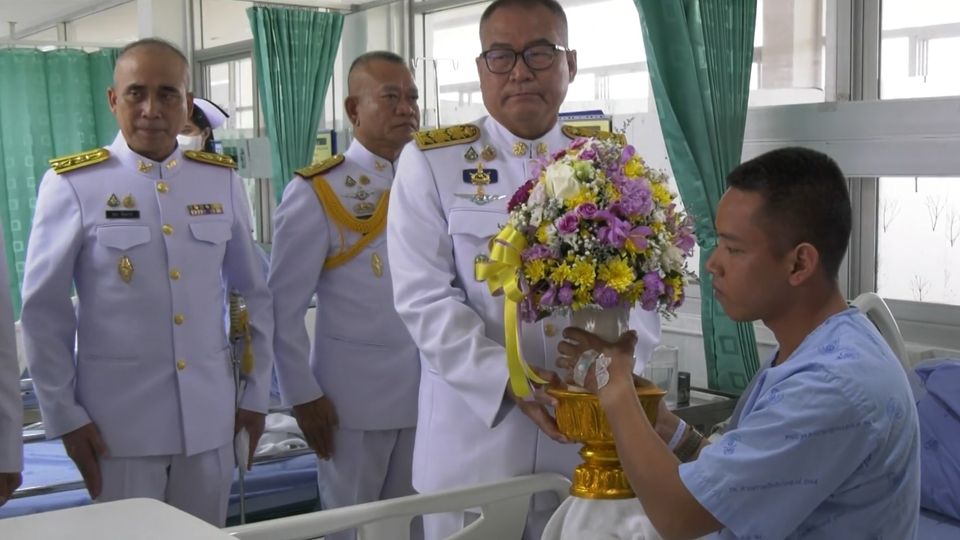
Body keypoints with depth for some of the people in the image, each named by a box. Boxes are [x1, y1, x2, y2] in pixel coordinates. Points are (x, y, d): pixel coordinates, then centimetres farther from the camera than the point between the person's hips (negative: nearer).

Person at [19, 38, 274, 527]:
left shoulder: (222, 182, 3)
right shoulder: (72, 184, -6)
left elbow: (255, 293, 10)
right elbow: (43, 310, -2)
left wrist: (255, 393, 9)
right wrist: (64, 415, -4)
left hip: (209, 416, 3)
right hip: (117, 420, -3)